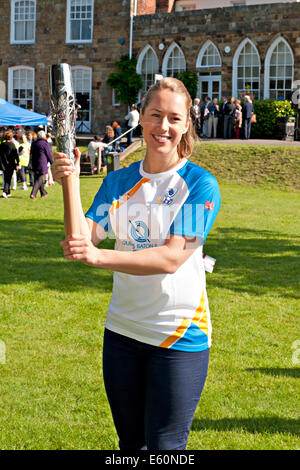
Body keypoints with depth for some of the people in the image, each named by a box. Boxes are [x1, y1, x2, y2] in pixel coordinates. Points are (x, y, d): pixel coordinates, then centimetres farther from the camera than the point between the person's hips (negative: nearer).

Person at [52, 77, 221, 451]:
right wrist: (70, 185, -19)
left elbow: (172, 257, -21)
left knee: (164, 446, 2)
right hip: (123, 331, 5)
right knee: (130, 442, 17)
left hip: (179, 335, -4)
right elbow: (84, 238, -5)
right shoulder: (118, 181, 5)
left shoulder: (200, 184, -10)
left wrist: (100, 257, -31)